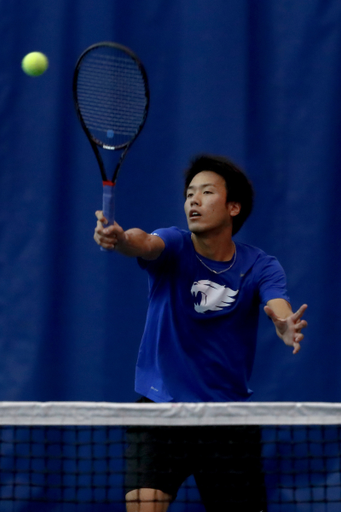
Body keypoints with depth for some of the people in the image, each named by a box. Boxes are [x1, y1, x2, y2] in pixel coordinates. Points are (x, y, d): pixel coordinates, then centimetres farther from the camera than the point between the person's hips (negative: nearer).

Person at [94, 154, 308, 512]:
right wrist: (119, 238, -54)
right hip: (160, 411, -2)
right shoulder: (173, 247, -7)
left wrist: (289, 328, -46)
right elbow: (145, 244, -30)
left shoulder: (260, 267, -3)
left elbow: (279, 311, -21)